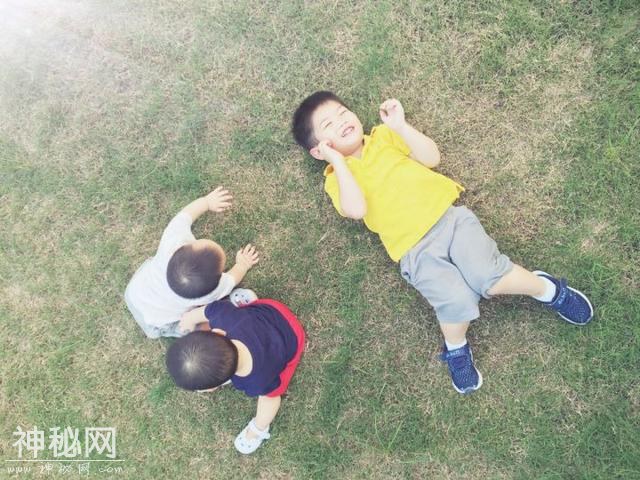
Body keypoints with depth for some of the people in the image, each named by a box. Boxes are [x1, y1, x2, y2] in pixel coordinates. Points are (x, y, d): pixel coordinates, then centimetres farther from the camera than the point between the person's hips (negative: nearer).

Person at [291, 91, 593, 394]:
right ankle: (456, 349, 9)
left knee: (489, 277, -20)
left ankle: (547, 289, 11)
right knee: (457, 301, -23)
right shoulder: (336, 179, 7)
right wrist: (338, 160, -9)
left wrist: (400, 125, -3)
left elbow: (432, 158, 5)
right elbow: (357, 210, -15)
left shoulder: (384, 136, 15)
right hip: (415, 250, -2)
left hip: (448, 215, 2)